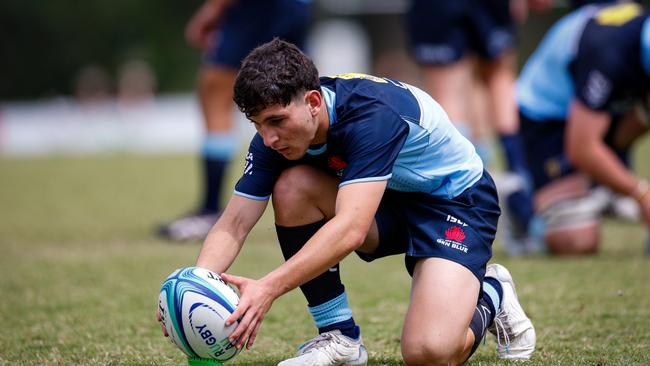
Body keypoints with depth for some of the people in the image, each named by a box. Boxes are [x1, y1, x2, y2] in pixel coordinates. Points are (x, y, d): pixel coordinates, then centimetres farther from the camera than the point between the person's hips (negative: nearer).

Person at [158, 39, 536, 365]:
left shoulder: (373, 114, -35)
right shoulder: (277, 132, -14)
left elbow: (351, 229, -45)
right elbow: (234, 225, -15)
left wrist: (268, 288, -54)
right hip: (386, 202, 7)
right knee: (292, 186, -23)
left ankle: (490, 294, 9)